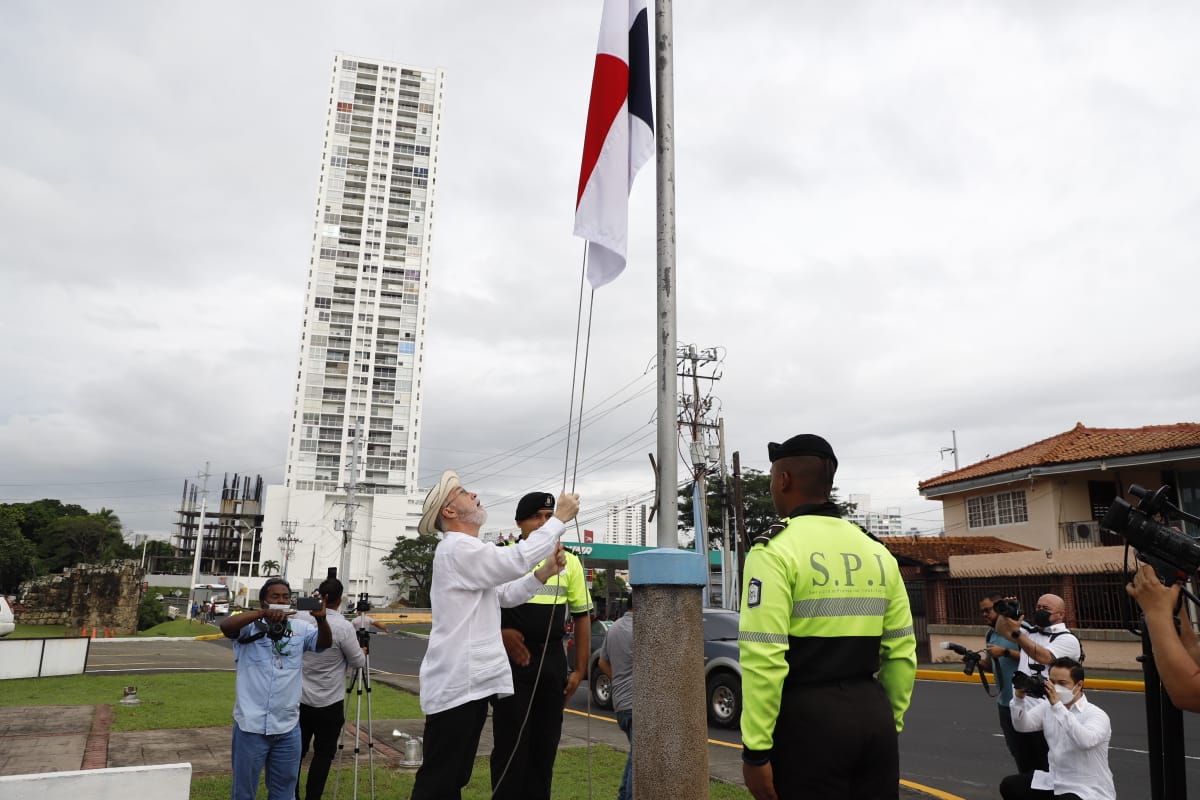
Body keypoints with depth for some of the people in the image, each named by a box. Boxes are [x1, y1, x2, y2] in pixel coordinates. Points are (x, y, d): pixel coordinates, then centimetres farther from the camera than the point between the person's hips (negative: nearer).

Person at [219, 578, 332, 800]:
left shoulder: (300, 629, 3)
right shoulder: (249, 627, -5)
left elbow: (325, 642, -11)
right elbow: (225, 626, -23)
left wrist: (321, 619, -31)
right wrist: (261, 614, -37)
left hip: (288, 728, 3)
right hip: (251, 726, -3)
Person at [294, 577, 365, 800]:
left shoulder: (300, 618, -6)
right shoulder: (343, 626, -19)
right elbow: (357, 662, -7)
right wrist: (363, 652, 16)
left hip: (299, 699, 5)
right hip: (329, 704, -5)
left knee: (297, 750, 15)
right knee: (323, 754, 6)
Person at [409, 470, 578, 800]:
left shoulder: (468, 551, 20)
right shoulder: (457, 548, -14)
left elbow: (504, 594, 20)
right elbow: (516, 559, -24)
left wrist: (545, 572, 5)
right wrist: (560, 517, -16)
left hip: (471, 681, 10)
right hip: (455, 684, -10)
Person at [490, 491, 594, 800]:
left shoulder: (569, 561, 6)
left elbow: (582, 616, 9)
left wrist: (580, 669, 5)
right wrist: (501, 633, -17)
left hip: (553, 659, 4)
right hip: (512, 659, -3)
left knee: (545, 744, 11)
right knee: (511, 743, 0)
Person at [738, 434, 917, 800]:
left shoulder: (776, 550, -11)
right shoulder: (877, 552, 9)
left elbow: (763, 659, -18)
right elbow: (902, 652, 10)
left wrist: (756, 749, -14)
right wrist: (891, 721, 20)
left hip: (808, 717, -6)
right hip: (872, 713, 6)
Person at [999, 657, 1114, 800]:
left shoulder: (1096, 715, -16)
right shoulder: (1047, 707, 4)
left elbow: (1085, 741, -36)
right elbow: (1021, 725, -7)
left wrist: (1057, 705, -41)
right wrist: (1019, 697, -25)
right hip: (1056, 782, 7)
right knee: (1009, 786, 2)